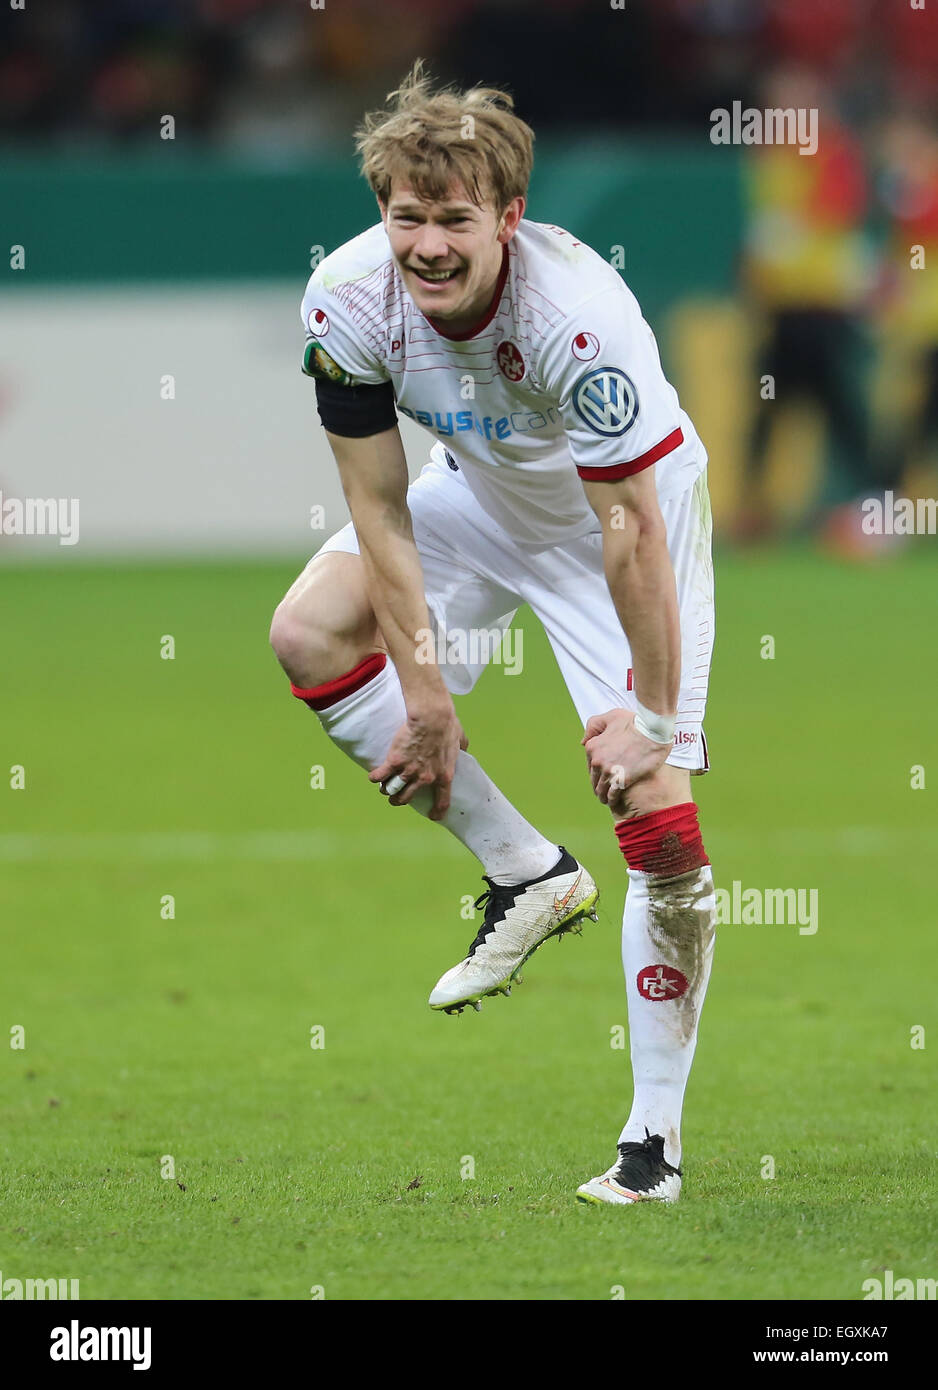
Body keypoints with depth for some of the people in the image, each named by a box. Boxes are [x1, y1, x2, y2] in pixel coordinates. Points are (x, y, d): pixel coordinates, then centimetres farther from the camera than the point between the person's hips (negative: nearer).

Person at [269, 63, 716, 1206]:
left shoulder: (578, 315, -38)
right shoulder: (349, 299, -23)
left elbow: (630, 530, -32)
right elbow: (379, 506, -14)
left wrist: (652, 714, -27)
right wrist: (423, 685, -15)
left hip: (636, 504, -5)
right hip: (482, 496, 6)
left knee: (656, 805, -14)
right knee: (307, 633, -10)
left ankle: (655, 1137, -7)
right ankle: (525, 874, 1)